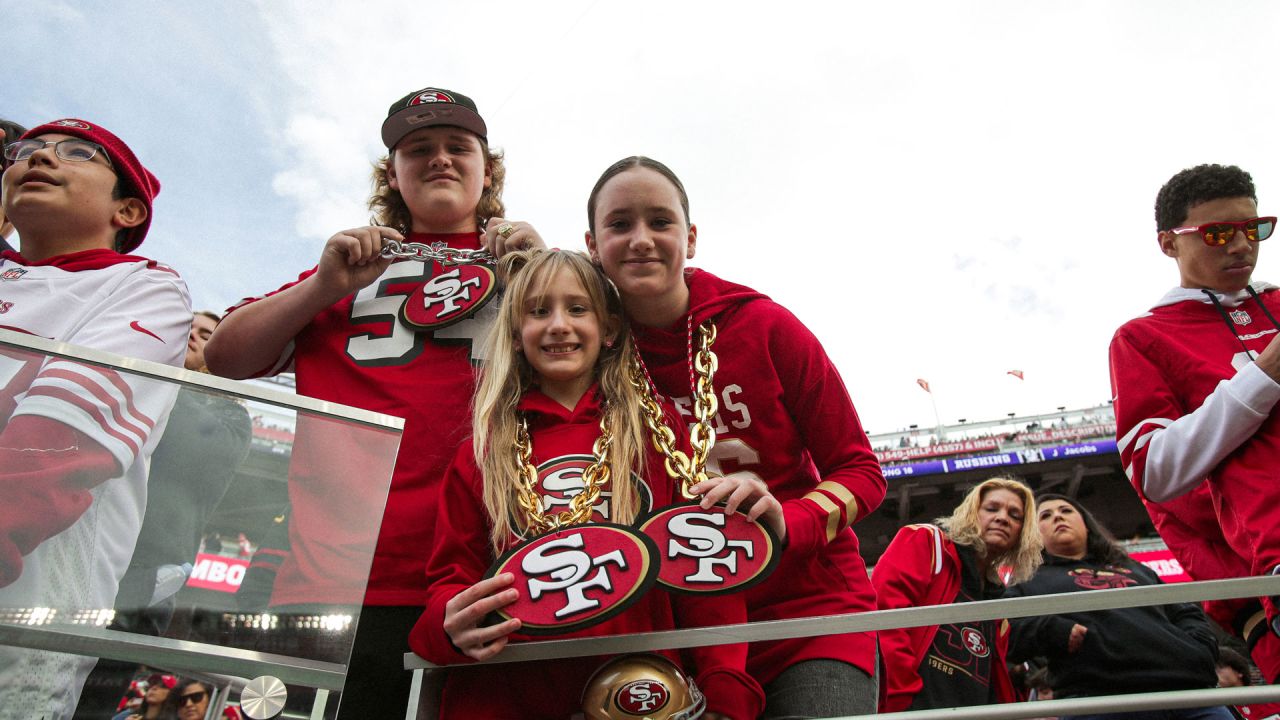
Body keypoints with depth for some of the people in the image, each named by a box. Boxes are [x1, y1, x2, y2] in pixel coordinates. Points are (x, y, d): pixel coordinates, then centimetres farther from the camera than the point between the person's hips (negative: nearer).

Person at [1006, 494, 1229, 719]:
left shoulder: (1134, 568, 32)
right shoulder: (1030, 583, 17)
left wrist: (1199, 648, 8)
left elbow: (1186, 614, 29)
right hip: (1100, 701, -4)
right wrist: (1051, 630, -14)